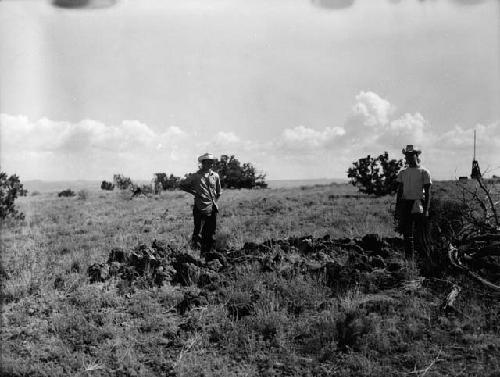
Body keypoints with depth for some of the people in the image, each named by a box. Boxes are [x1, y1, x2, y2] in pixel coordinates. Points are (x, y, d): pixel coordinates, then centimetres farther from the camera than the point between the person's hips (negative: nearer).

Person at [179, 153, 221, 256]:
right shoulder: (195, 176, -1)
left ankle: (206, 254, 19)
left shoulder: (215, 176, 9)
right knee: (198, 234, -8)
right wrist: (193, 192, 0)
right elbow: (181, 185, 8)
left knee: (210, 236, 6)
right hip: (200, 209, -4)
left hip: (212, 210, 4)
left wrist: (214, 201, 14)